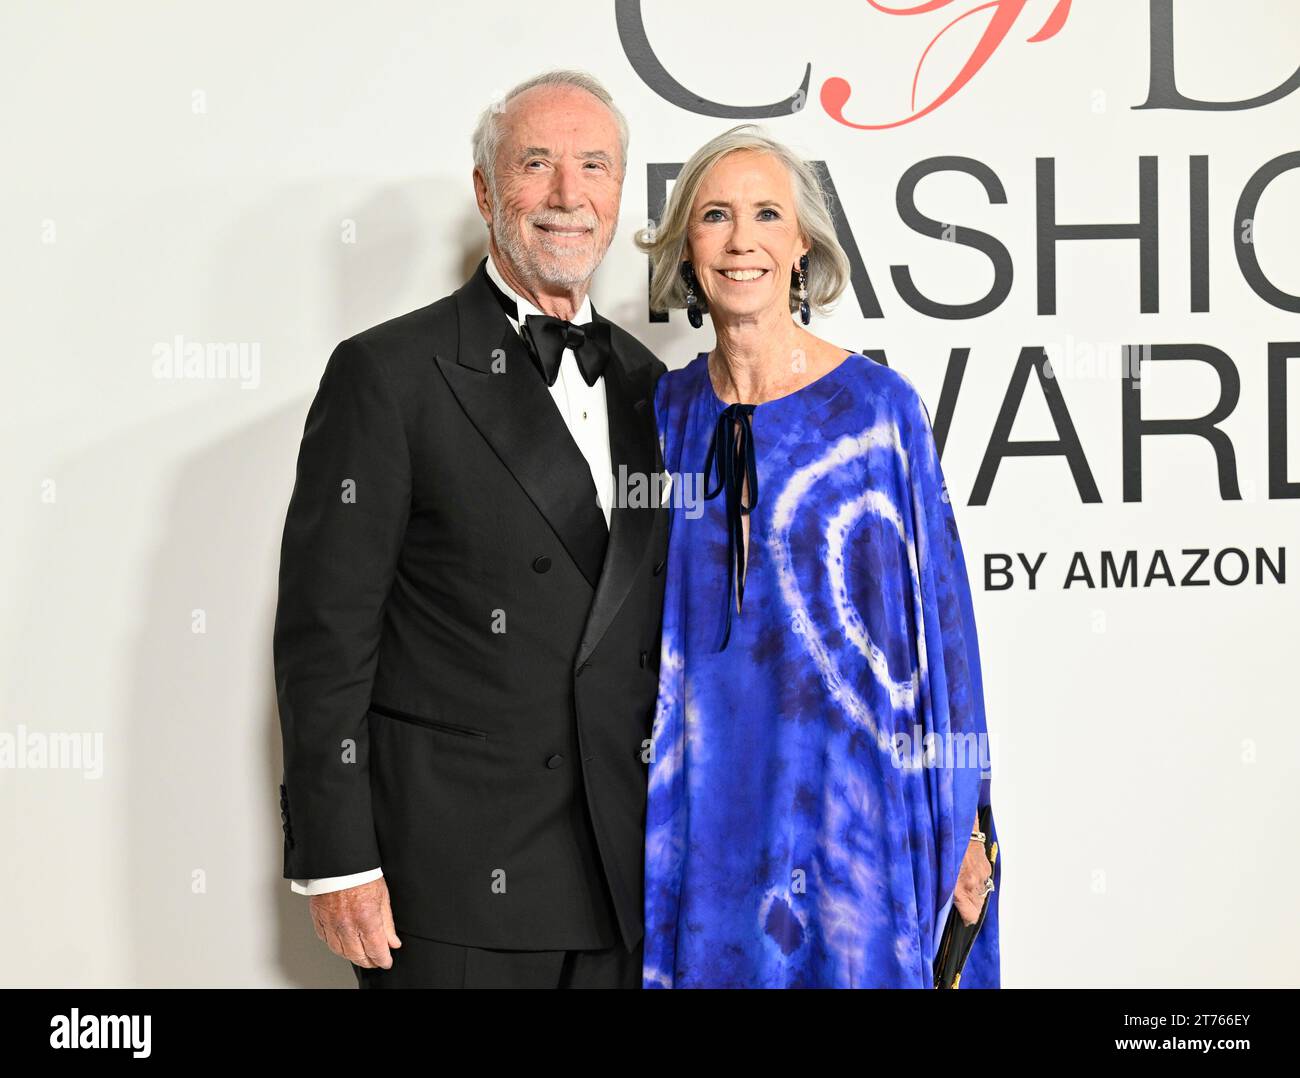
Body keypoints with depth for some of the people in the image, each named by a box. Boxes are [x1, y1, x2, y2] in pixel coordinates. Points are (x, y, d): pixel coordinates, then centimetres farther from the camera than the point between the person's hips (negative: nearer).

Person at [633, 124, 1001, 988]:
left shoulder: (877, 404, -6)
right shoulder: (667, 410, 5)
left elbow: (940, 613, -4)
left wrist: (962, 817, -6)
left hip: (846, 788, -3)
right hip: (704, 795, 3)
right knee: (710, 965, 10)